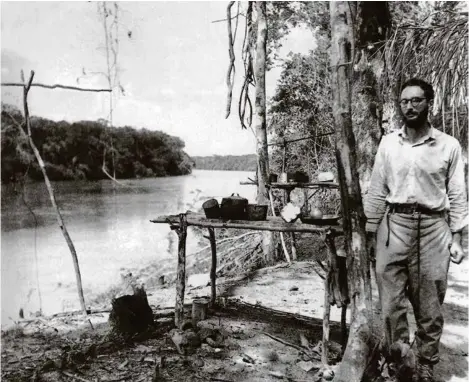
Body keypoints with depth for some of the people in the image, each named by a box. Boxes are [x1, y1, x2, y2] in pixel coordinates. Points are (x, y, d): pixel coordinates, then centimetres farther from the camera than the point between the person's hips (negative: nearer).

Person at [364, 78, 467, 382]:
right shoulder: (388, 143, 4)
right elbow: (377, 191, 6)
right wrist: (371, 232, 4)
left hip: (433, 227, -1)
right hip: (394, 226, 1)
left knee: (430, 306, 10)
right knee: (391, 302, 3)